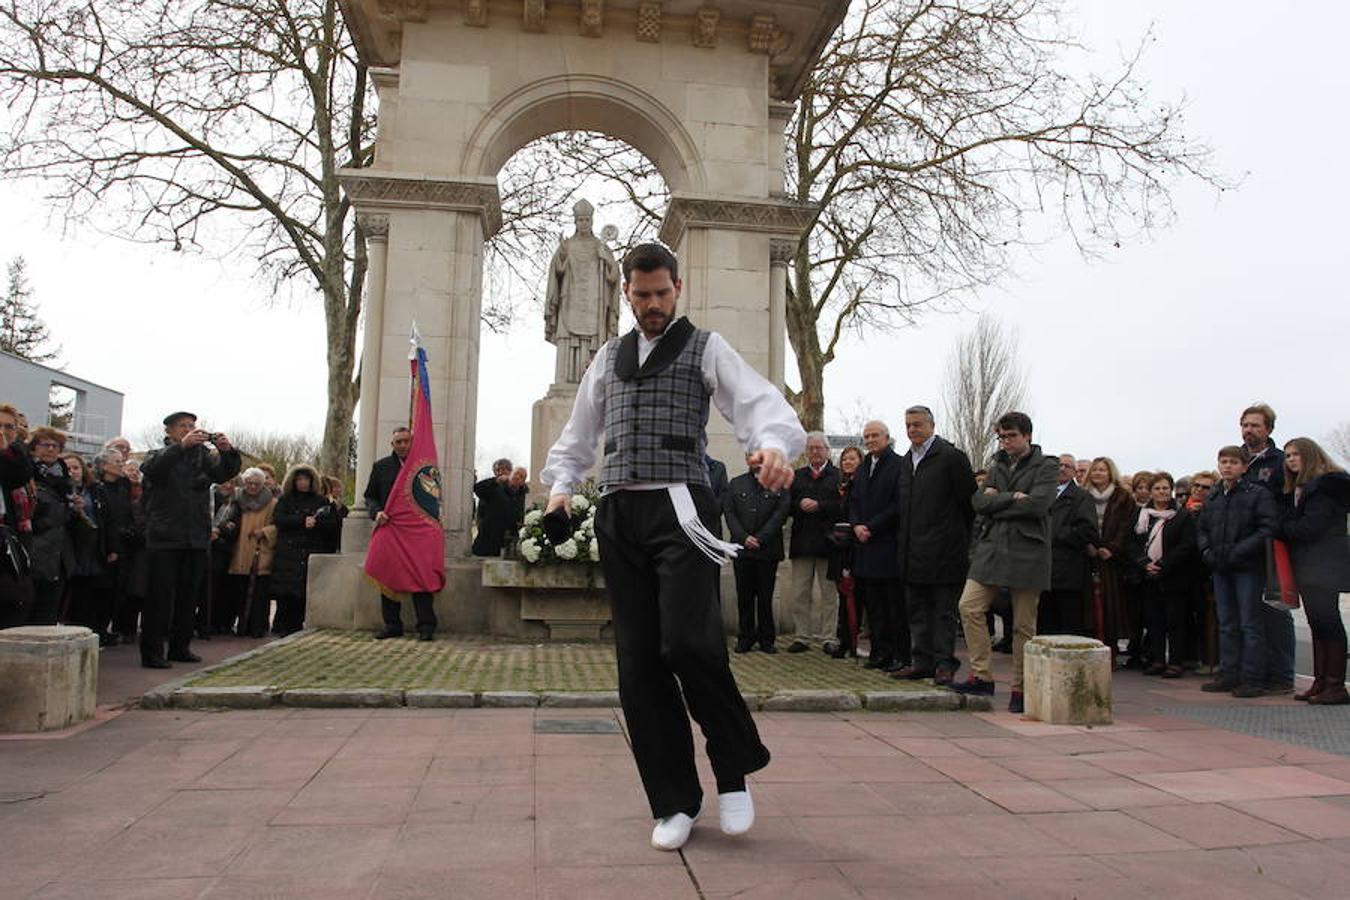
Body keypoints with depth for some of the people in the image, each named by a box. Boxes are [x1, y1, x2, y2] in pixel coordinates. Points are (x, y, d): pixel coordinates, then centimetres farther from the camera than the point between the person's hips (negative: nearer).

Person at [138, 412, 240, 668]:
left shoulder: (203, 456, 13)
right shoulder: (158, 455, 4)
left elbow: (225, 473, -2)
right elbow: (150, 468, -19)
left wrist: (227, 452, -23)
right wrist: (181, 446, -32)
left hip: (196, 539, 4)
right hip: (164, 538, -4)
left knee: (188, 596, 10)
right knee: (161, 596, -4)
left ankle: (180, 647, 20)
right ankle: (151, 652, 1)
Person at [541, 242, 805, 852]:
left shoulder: (704, 348, 8)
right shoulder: (608, 358, 22)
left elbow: (757, 400, -9)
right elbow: (579, 431, 28)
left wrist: (774, 444, -30)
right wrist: (561, 483, 11)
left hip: (679, 508, -4)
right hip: (618, 515, 5)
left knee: (688, 642, -20)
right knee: (638, 664, 3)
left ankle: (734, 767, 8)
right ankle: (674, 802, 17)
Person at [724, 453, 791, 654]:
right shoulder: (736, 484, 12)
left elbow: (781, 513, -4)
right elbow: (729, 513, 4)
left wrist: (760, 539, -10)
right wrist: (744, 537, -9)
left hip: (768, 549, -2)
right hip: (742, 548, 2)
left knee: (766, 596, 3)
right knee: (744, 596, 5)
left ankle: (766, 639, 13)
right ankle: (745, 637, 13)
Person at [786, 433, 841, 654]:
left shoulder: (838, 475, 2)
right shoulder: (797, 476, 15)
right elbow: (787, 505, 8)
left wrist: (819, 506, -16)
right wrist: (800, 505, -11)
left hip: (828, 542, -3)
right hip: (802, 542, 3)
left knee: (829, 593, 4)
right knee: (800, 593, 5)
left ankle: (829, 637, 12)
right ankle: (802, 636, 14)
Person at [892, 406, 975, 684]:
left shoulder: (951, 457, -8)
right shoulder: (906, 461, 14)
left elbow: (969, 500, -7)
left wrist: (958, 535, -3)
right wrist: (903, 541, 12)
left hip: (943, 551, -7)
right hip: (913, 552, 7)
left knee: (944, 610, 0)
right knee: (917, 609, 11)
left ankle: (944, 663, 7)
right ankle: (922, 662, 19)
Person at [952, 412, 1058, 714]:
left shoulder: (1046, 466, 0)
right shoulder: (998, 465, 17)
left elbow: (1037, 504, -17)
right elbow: (978, 501, 3)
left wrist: (996, 503, -7)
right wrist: (1012, 498, -11)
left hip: (1027, 553, -5)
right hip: (992, 549, 5)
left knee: (1024, 625, 1)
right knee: (969, 607, -7)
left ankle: (1019, 689, 12)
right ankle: (982, 676, 3)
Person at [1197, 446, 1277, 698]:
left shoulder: (1258, 494, -6)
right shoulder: (1213, 497, 14)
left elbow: (1268, 529, -14)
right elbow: (1203, 528, 19)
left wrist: (1238, 552, -18)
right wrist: (1207, 551, 1)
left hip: (1248, 567, -6)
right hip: (1221, 568, 6)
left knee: (1250, 624, -3)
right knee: (1227, 624, 11)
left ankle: (1253, 678, 3)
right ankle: (1229, 674, 18)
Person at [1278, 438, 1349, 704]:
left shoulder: (1325, 486, -10)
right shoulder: (1297, 490, 19)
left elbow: (1310, 528, -17)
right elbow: (1288, 524, 15)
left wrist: (1282, 528, -4)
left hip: (1325, 565, -9)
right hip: (1307, 566, 9)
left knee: (1327, 621, -7)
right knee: (1318, 623, 10)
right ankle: (1320, 682, 14)